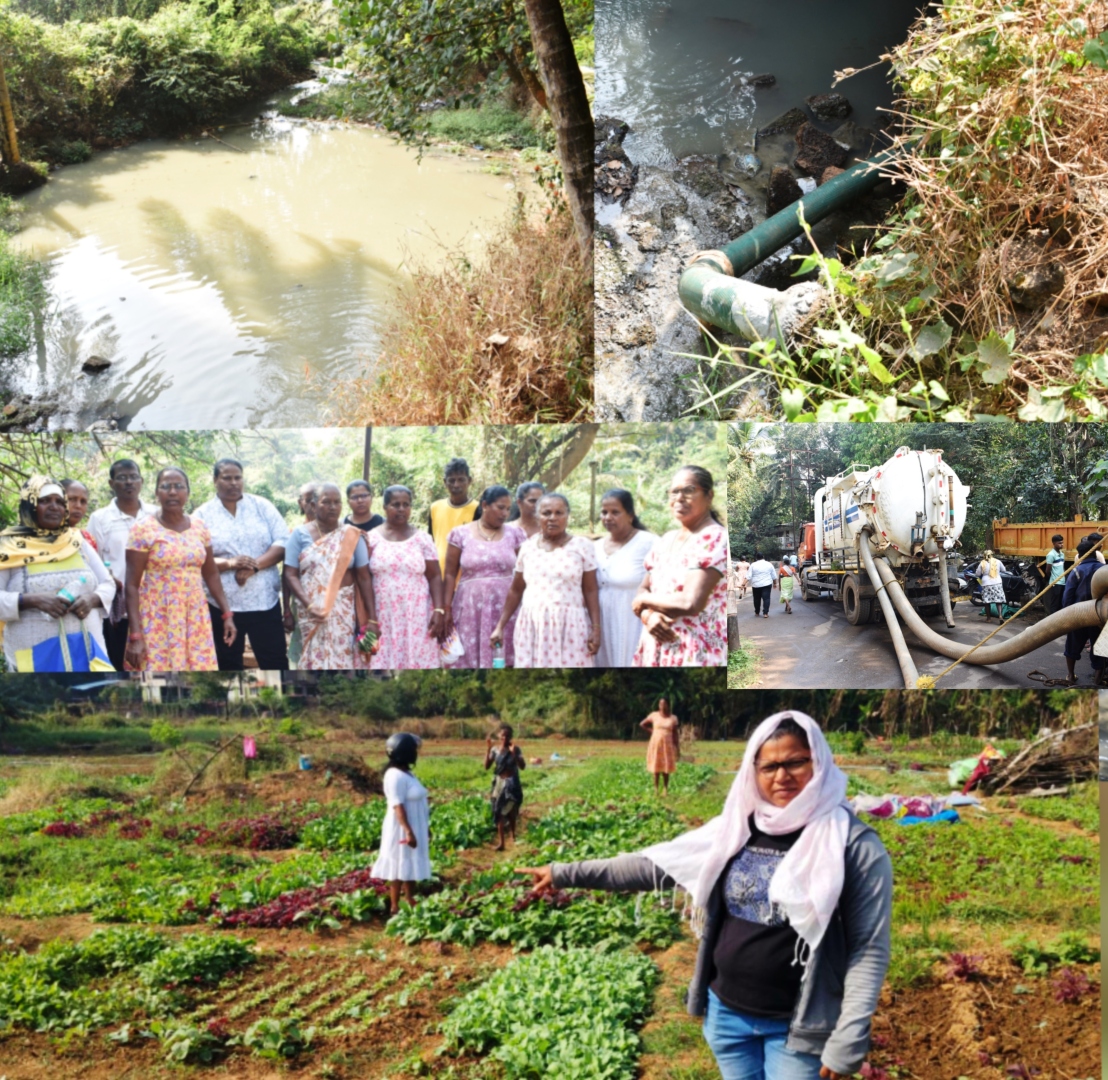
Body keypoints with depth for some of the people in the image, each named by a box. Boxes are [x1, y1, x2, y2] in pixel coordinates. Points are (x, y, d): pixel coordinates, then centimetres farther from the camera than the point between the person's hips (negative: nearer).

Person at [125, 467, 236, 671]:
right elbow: (132, 586, -8)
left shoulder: (199, 527, 7)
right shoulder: (143, 530, -6)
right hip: (158, 620, -4)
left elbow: (211, 574, 16)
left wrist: (227, 613, 9)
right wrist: (135, 635, -14)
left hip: (195, 618, 4)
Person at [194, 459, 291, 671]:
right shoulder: (202, 515, 2)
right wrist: (229, 563, -23)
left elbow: (283, 542, -2)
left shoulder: (262, 506, 5)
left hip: (265, 601, 0)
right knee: (228, 666, 9)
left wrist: (255, 566, -18)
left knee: (276, 662, 2)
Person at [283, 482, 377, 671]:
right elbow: (290, 574, -4)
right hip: (311, 611, 0)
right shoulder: (300, 534, 0)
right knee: (315, 661, 0)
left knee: (342, 661, -2)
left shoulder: (351, 535, 2)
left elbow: (364, 577, 0)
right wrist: (309, 605, -18)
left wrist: (372, 618, -5)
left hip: (343, 610, 0)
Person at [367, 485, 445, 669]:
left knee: (417, 663, -3)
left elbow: (434, 577, 3)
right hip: (383, 617, 0)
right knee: (384, 663, -4)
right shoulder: (371, 538, 5)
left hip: (417, 617, 0)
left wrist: (439, 611, -8)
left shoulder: (422, 539, 6)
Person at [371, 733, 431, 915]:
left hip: (413, 829, 10)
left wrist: (425, 827, 19)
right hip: (402, 831, -10)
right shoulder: (396, 776, -19)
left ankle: (411, 904, 23)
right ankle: (395, 908, 5)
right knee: (399, 869, -2)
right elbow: (397, 806, -23)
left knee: (410, 868, 15)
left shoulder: (406, 773, 11)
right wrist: (408, 832, -26)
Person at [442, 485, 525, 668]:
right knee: (470, 661, 0)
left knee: (505, 661, -1)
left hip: (505, 609, 1)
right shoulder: (460, 534, 2)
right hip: (471, 610, -1)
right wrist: (446, 609, -2)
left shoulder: (515, 534, 6)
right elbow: (450, 574, 3)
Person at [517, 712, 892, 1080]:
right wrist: (565, 874, 4)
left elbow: (869, 950, -11)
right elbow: (655, 865, 5)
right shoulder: (734, 829, 1)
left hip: (795, 1027, -4)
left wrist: (848, 1039, -15)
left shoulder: (855, 846, -13)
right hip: (727, 1014, 5)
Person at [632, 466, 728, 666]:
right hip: (656, 649, 7)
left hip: (696, 653, -7)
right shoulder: (666, 541, 11)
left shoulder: (715, 539, -12)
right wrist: (648, 615, -10)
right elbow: (643, 590, 12)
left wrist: (645, 600, -6)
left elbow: (690, 603, -22)